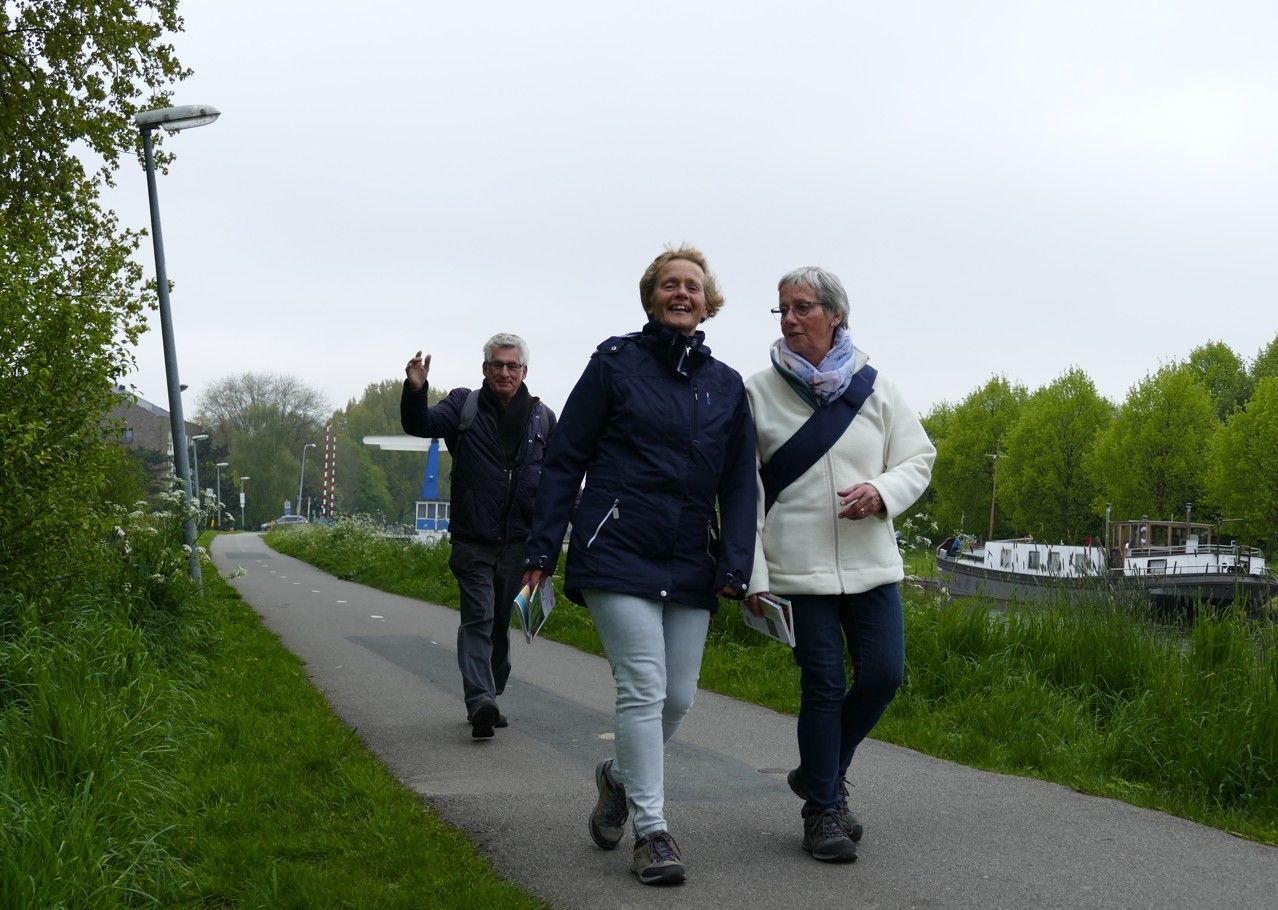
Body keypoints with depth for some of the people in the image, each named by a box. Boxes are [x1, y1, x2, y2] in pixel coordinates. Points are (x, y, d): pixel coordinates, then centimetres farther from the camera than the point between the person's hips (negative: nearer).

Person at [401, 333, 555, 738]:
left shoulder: (542, 418, 9)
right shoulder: (464, 406, 3)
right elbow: (420, 424, -12)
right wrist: (415, 390, -32)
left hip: (518, 541, 3)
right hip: (473, 540, -3)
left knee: (502, 621, 11)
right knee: (478, 618, -11)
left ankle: (488, 699, 22)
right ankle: (480, 701, -20)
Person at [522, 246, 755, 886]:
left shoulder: (727, 386, 11)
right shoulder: (616, 363, 0)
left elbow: (739, 486, 10)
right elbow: (565, 459, 1)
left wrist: (734, 568, -1)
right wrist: (543, 550, -3)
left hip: (690, 567, 4)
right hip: (618, 553, -4)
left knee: (679, 695, 6)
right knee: (643, 688, -10)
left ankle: (619, 777, 34)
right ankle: (651, 831, -2)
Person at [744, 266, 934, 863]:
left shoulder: (872, 388, 6)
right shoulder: (758, 393, 1)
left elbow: (918, 460, 11)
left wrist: (883, 491, -11)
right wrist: (751, 572, -6)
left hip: (870, 564, 3)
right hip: (798, 565, -3)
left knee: (883, 674, -1)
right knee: (822, 685, -2)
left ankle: (818, 775, 23)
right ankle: (822, 810, 12)